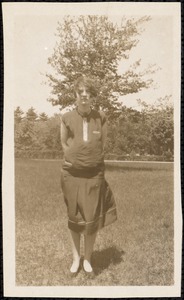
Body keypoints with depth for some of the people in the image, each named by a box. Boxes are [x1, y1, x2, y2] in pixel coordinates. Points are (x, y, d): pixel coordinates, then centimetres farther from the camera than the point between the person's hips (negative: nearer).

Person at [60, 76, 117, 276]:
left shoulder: (101, 118, -1)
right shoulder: (67, 118, -2)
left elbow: (102, 144, 8)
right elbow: (64, 143, 8)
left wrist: (91, 159, 3)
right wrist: (76, 158, 2)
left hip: (94, 173, 0)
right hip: (72, 173, 0)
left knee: (92, 219, 1)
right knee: (74, 218, 9)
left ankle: (88, 259, 21)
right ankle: (76, 257, 27)